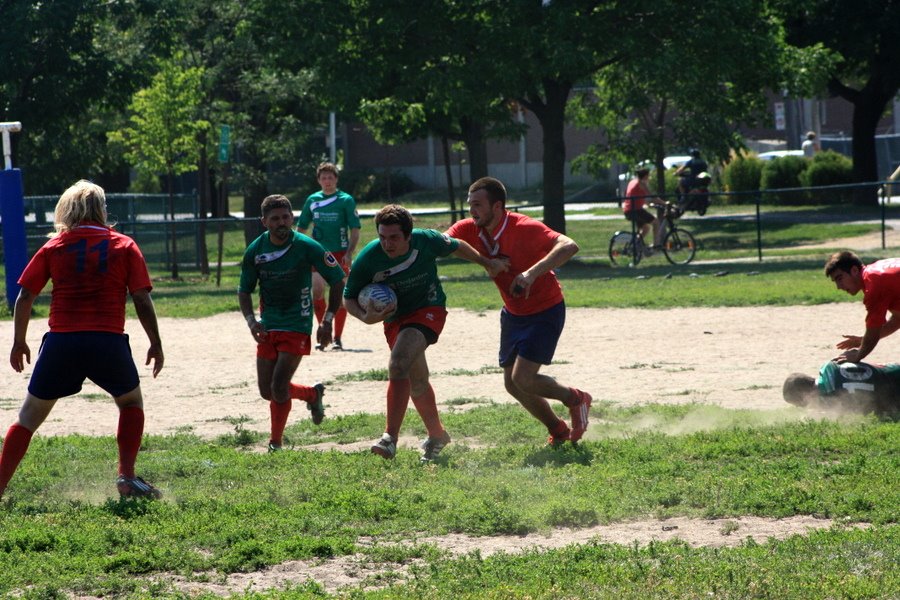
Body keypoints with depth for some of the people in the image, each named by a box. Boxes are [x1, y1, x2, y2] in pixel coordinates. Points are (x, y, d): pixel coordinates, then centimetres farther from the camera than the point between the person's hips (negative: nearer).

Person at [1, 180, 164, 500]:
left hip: (60, 342, 1)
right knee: (131, 401, 24)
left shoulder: (54, 247, 7)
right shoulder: (124, 247, 5)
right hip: (108, 341, -1)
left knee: (30, 415, 12)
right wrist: (156, 344, 9)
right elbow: (142, 300, 1)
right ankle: (127, 477, 9)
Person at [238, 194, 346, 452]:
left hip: (297, 326, -5)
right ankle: (312, 394, 33)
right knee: (267, 391, 5)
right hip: (268, 327, 5)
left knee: (279, 387, -16)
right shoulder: (255, 251, -3)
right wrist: (251, 320, -10)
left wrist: (327, 321, -8)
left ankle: (276, 443, 0)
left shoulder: (306, 247, -13)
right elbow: (244, 290, 8)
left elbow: (338, 280, -4)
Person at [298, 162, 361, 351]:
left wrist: (349, 253, -15)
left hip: (339, 253, -3)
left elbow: (355, 230, -4)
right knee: (317, 293, -3)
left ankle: (337, 338, 6)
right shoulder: (312, 200, 8)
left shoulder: (346, 200, -2)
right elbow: (301, 227, 16)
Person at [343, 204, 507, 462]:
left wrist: (487, 263, 14)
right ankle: (437, 435, 39)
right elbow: (349, 298, -8)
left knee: (398, 365, -27)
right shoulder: (367, 259, -20)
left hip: (428, 310, -4)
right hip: (394, 318, 4)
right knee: (416, 380, 15)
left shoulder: (426, 241, -20)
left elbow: (456, 247, 3)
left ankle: (390, 438, -30)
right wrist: (366, 316, -28)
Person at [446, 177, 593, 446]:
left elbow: (569, 246, -39)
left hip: (545, 310, -7)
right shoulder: (470, 230, -10)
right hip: (513, 312, 7)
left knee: (522, 378, -15)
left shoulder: (525, 228, -28)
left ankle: (575, 399, 13)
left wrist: (532, 273, -50)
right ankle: (558, 430, 29)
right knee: (512, 383, 8)